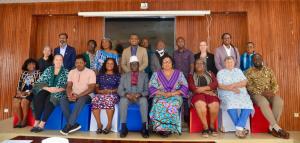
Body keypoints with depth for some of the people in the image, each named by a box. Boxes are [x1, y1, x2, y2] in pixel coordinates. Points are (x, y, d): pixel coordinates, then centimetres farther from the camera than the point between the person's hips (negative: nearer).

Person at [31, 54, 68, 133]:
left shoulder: (66, 72, 6)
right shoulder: (48, 70, 13)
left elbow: (66, 86, -4)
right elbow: (40, 82, 4)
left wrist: (57, 89, -20)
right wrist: (48, 88, -15)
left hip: (58, 93, -3)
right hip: (47, 91, 3)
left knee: (49, 100, -33)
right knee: (38, 98, -28)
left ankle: (42, 124, -28)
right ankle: (36, 122, -24)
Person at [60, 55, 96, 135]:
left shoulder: (90, 72, -5)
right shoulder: (72, 72, 10)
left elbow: (91, 88, -11)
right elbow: (69, 86, 6)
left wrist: (78, 96, -21)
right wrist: (69, 95, -17)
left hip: (85, 95, -4)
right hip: (74, 95, 5)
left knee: (80, 101, -38)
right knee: (62, 100, -25)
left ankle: (69, 125, -30)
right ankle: (74, 124, -24)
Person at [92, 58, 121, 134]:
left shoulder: (117, 75, 13)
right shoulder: (100, 75, 21)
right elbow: (96, 87, 14)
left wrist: (110, 91, -10)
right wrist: (100, 91, -7)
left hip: (113, 95, -2)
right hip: (100, 94, 3)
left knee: (108, 100, -38)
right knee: (95, 100, -32)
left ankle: (109, 125, -25)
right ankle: (99, 124, -22)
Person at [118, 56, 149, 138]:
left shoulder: (144, 75, 9)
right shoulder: (124, 76, 12)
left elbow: (147, 91, 1)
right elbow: (119, 90, 4)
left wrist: (139, 94, -19)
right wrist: (127, 95, -17)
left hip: (140, 97, -1)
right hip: (127, 97, 1)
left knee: (144, 100, -35)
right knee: (122, 100, -33)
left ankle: (144, 128, -28)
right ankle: (124, 128, -25)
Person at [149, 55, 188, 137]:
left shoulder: (179, 74, 10)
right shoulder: (156, 74, 10)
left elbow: (185, 87, 1)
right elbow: (151, 87, 1)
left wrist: (172, 93, -12)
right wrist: (162, 93, -14)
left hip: (175, 97, 0)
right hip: (160, 97, 1)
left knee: (171, 106, -33)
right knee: (159, 105, -33)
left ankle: (169, 128, -21)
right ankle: (161, 128, -22)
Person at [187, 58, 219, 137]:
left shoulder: (210, 74, 24)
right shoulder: (191, 75, 19)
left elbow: (215, 84, 6)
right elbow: (191, 87, 0)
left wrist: (204, 88, -10)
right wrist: (205, 92, -10)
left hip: (210, 94, 2)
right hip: (197, 94, -1)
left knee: (214, 105, -32)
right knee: (200, 105, -36)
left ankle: (212, 125, -9)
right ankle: (205, 127, -22)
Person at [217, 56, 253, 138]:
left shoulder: (238, 71, 23)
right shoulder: (221, 72, 13)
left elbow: (244, 82, 8)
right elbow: (220, 86, -2)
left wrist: (234, 84, -9)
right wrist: (232, 89, -14)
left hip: (241, 94, 3)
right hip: (227, 94, -3)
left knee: (248, 104, -28)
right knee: (231, 104, -36)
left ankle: (239, 128, -30)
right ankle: (241, 128, -25)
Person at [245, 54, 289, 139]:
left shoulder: (269, 70, 13)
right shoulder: (249, 72, 1)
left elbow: (275, 84, 9)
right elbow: (249, 86, -8)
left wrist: (273, 92, -13)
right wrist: (261, 92, -18)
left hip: (269, 93, 4)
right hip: (256, 94, -3)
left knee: (279, 101, -29)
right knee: (264, 103, -37)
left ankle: (272, 127, -17)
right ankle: (277, 127, -26)